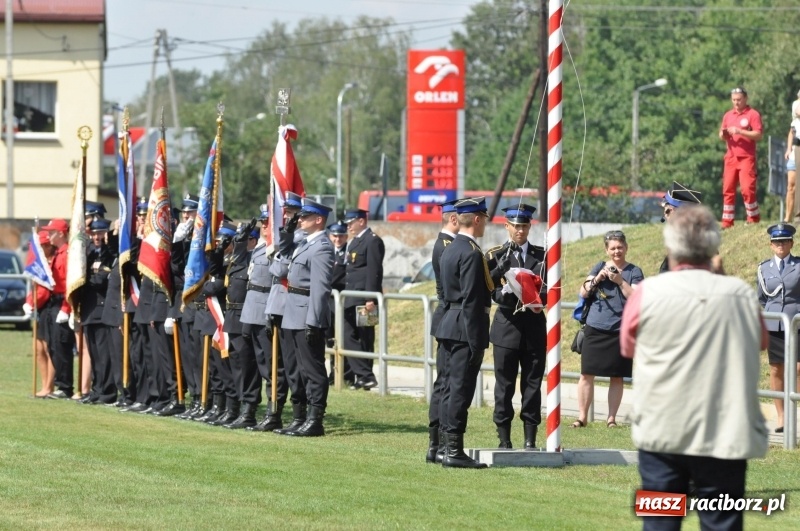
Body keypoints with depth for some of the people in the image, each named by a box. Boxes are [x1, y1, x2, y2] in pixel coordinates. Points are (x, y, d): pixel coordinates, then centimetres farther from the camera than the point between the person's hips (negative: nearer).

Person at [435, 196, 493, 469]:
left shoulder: (450, 250, 14)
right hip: (467, 327, -10)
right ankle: (454, 450, -7)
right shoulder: (472, 253, -16)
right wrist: (475, 341, -20)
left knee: (450, 388, 12)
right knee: (461, 390, -8)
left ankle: (448, 447, 16)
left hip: (449, 325, 10)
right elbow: (471, 300, -20)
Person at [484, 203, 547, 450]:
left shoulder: (541, 255, 10)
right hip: (507, 325, -2)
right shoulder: (496, 256, 2)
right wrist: (520, 300, -24)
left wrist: (539, 299, -17)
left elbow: (549, 288, 5)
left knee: (532, 383, 3)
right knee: (504, 385, 1)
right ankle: (504, 441, 6)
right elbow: (493, 291, -7)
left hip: (534, 327, 2)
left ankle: (530, 440, 8)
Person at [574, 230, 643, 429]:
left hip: (620, 330, -2)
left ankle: (611, 418, 12)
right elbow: (583, 292, 3)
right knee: (587, 374, 0)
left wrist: (620, 281, -17)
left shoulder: (634, 272, 4)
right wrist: (598, 278, -12)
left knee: (616, 376, 4)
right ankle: (582, 417, 7)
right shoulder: (600, 267, 10)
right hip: (595, 328, 2)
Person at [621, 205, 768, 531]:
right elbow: (761, 343, 18)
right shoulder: (742, 296, -1)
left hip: (663, 431, 0)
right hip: (727, 434, 0)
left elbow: (628, 348, 11)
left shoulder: (648, 293, -5)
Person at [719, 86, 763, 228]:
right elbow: (722, 137, 20)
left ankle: (753, 218, 1)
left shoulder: (753, 114, -2)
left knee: (747, 188, -12)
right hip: (731, 158, 5)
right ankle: (727, 221, 3)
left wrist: (740, 131, -18)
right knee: (728, 190, 1)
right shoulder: (728, 115, 15)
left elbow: (758, 135, -11)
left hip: (746, 158, -5)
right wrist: (723, 134, -4)